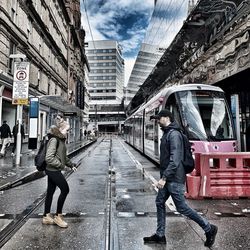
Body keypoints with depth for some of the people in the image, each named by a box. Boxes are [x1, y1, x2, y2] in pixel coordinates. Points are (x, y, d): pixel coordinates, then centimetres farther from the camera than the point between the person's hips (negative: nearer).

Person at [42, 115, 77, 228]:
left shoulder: (60, 139, 10)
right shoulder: (54, 140, -19)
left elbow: (63, 156, 21)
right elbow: (49, 158, -25)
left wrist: (71, 164, 14)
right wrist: (60, 165, -17)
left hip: (53, 170, 9)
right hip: (53, 170, -9)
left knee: (50, 192, 15)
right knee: (65, 190, -2)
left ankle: (46, 216, 28)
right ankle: (58, 216, 11)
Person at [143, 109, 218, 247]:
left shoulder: (174, 134, -18)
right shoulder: (166, 133, 13)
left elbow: (175, 159, -26)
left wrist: (164, 177, -28)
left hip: (174, 179, -10)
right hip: (167, 178, 10)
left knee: (182, 207, 1)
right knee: (159, 202, 12)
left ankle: (209, 229, 18)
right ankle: (160, 235, 23)